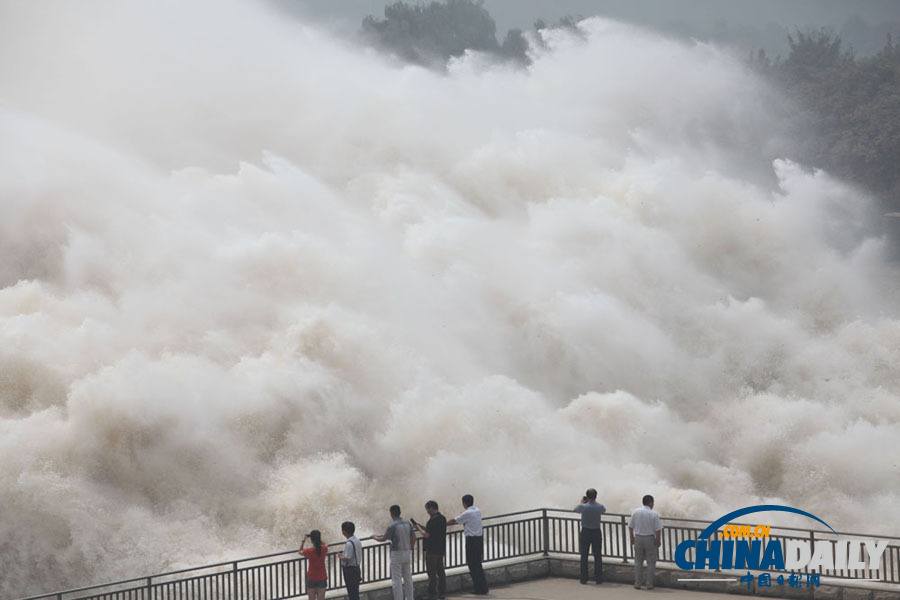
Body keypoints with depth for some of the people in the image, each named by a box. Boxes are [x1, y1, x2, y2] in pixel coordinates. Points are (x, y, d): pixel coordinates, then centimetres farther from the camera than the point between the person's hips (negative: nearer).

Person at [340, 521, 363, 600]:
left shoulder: (349, 543, -23)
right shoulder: (357, 540, 7)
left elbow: (347, 559, -25)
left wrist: (341, 557, -7)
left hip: (350, 570, -9)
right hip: (357, 568, 9)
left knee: (352, 592, -2)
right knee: (355, 591, 16)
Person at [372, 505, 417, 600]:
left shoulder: (392, 526, -16)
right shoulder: (407, 523, 2)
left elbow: (383, 539, -5)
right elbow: (413, 538, 10)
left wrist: (375, 537, 16)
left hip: (397, 554, -6)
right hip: (407, 552, 6)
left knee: (396, 580, 0)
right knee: (408, 577, 13)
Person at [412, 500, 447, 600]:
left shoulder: (433, 520, -20)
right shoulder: (443, 518, 9)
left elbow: (426, 534, -21)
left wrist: (418, 527, -6)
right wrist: (422, 527, 13)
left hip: (432, 551, -9)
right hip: (441, 550, 9)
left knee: (432, 573, -2)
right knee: (440, 571, 14)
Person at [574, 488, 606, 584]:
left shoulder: (583, 507, -15)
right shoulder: (600, 507, -11)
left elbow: (575, 509, 7)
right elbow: (604, 510, 14)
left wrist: (582, 502, 21)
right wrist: (595, 501, 18)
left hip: (585, 532, -1)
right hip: (597, 533, 1)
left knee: (584, 556, 7)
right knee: (598, 556, 7)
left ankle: (584, 578, 8)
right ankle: (598, 578, 7)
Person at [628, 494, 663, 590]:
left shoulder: (635, 512, -2)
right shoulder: (654, 514, -12)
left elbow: (630, 526, 4)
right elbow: (658, 529, -12)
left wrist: (632, 537, 16)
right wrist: (658, 541, -1)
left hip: (638, 538, 3)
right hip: (650, 539, -3)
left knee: (638, 562, 11)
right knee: (651, 562, 6)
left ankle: (637, 584, 12)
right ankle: (649, 584, 5)